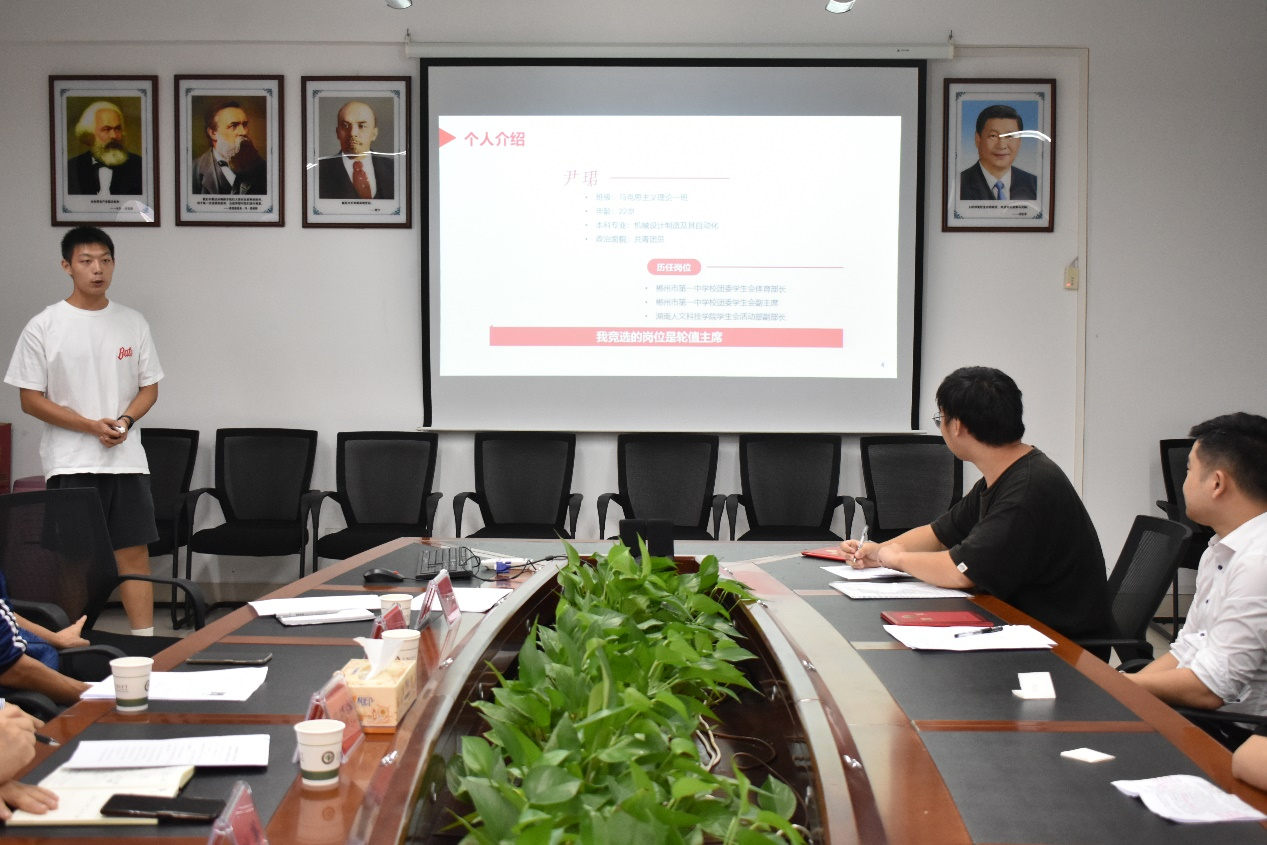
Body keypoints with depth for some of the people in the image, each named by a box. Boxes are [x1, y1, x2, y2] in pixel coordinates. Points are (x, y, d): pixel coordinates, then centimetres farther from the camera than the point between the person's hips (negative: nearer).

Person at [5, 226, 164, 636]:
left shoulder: (132, 323, 7)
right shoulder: (43, 327, -2)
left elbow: (149, 387, 12)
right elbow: (31, 400, -3)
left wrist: (124, 421, -8)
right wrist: (92, 426, -13)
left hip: (127, 459, 3)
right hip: (70, 462, -2)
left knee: (135, 552, 2)